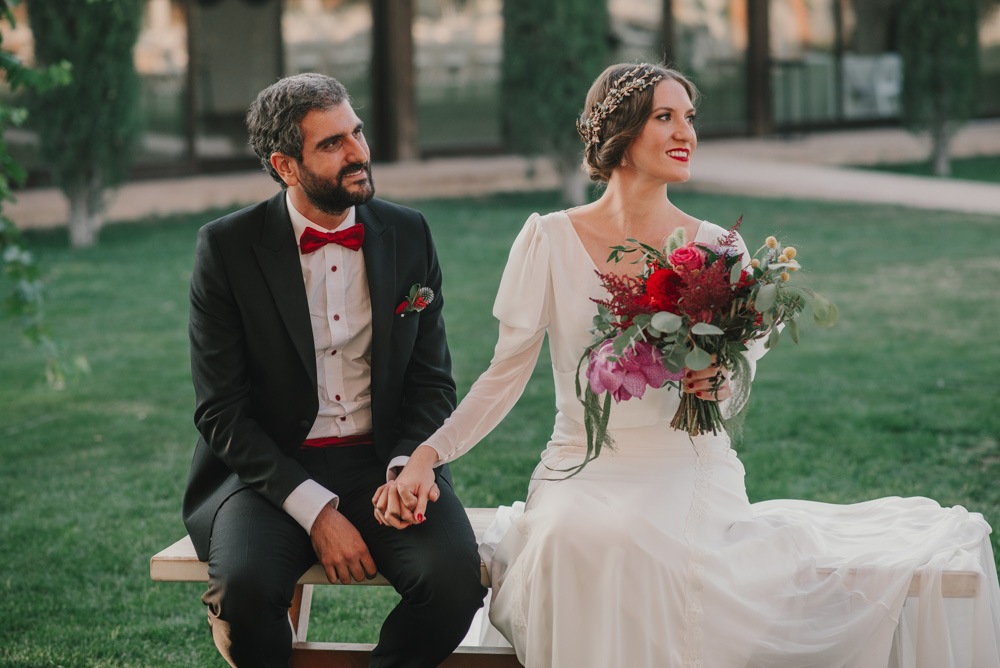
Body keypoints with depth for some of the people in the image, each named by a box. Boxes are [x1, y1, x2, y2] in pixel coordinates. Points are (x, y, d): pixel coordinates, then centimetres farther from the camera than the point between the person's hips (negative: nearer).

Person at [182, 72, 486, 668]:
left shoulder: (409, 235, 5)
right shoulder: (227, 248, -4)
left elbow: (433, 382, 9)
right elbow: (221, 411, -7)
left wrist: (406, 468, -12)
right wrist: (315, 509, -17)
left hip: (383, 463, 2)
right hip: (271, 470, -2)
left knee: (455, 578, -27)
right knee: (245, 587, -33)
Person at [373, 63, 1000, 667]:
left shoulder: (717, 249, 5)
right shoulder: (549, 240, 2)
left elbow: (736, 391, 11)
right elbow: (506, 374, 3)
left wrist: (717, 379, -14)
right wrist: (426, 455, -10)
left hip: (690, 464, 1)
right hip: (585, 466, 0)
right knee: (586, 540, -36)